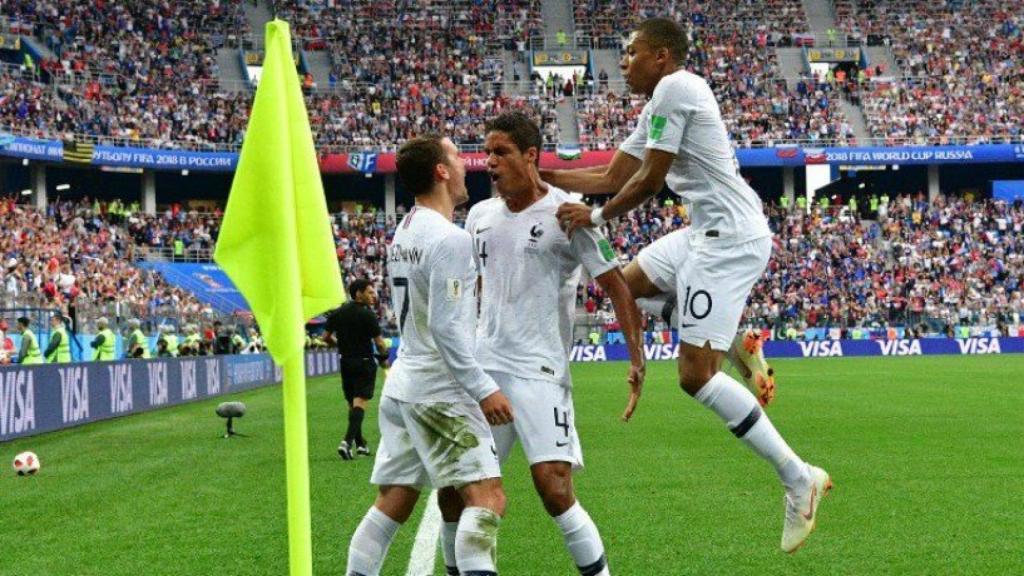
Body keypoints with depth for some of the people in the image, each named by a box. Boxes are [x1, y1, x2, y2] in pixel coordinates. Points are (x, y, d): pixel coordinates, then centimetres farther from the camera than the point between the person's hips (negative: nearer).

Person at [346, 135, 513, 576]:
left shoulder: (403, 233, 13)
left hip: (403, 383, 9)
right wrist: (483, 390, -18)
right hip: (439, 390, -9)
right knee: (487, 499, -12)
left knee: (393, 502, 12)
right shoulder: (449, 238, -15)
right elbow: (445, 325, -20)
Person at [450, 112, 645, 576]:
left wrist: (637, 359, -14)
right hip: (483, 365, 6)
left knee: (554, 489, -15)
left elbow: (616, 287, -6)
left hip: (539, 371, -6)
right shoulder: (480, 216, 10)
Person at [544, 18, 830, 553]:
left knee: (695, 374, -13)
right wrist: (542, 173, 19)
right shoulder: (661, 101, 19)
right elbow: (612, 176, 23)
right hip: (709, 232, 10)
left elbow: (648, 181, -13)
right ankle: (737, 341, 17)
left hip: (730, 237, -10)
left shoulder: (674, 89, -11)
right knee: (630, 281, 27)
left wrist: (595, 216, 0)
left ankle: (798, 479, -11)